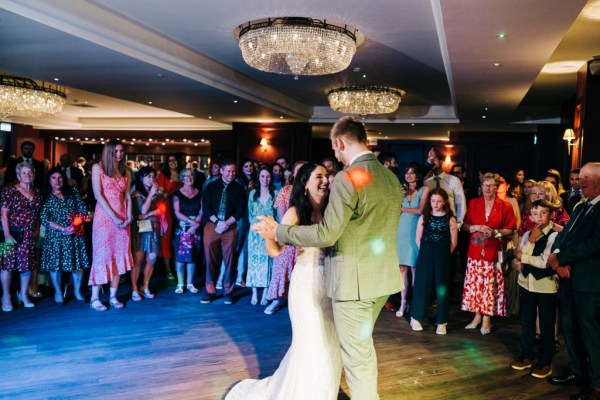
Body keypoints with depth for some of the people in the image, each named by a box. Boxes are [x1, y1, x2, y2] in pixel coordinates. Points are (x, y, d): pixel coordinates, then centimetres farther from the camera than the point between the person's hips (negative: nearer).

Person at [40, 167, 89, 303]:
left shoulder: (73, 192, 9)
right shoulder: (46, 196, 1)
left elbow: (83, 210, 5)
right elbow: (44, 218, -7)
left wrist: (76, 224, -13)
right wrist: (62, 229, -16)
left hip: (76, 234, 2)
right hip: (55, 235, -1)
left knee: (78, 262, 1)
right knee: (55, 263, 3)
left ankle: (77, 291, 16)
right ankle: (58, 292, 19)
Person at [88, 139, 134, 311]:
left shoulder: (125, 172, 14)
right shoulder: (98, 167, 1)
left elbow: (127, 196, 11)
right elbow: (98, 194, -8)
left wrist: (129, 216, -5)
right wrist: (113, 217, -14)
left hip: (122, 219, 5)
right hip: (104, 217, -4)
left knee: (119, 256, 3)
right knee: (102, 255, -4)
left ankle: (113, 296, 10)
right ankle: (95, 298, 3)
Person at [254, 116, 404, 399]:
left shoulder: (348, 178, -19)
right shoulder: (392, 178, 7)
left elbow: (326, 234, -20)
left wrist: (279, 232, -9)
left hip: (354, 280, -9)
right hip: (383, 277, 9)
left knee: (356, 357, 6)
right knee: (363, 346, 27)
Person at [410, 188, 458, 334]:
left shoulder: (450, 219, -1)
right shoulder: (424, 217, 4)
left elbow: (453, 242, 2)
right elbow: (418, 238, 7)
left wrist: (444, 255, 0)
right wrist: (426, 252, 2)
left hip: (443, 257, -1)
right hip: (425, 255, 1)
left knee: (442, 287, 3)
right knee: (422, 285, 3)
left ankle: (441, 322, 11)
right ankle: (416, 318, 15)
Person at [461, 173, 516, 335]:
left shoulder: (505, 206, 1)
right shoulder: (473, 203, 9)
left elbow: (511, 230, 2)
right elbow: (465, 226, 10)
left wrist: (495, 232, -13)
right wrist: (475, 227, -10)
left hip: (493, 252, -2)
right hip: (475, 249, 2)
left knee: (490, 284, -3)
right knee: (474, 283, 3)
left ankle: (487, 318, 7)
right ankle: (477, 315, 15)